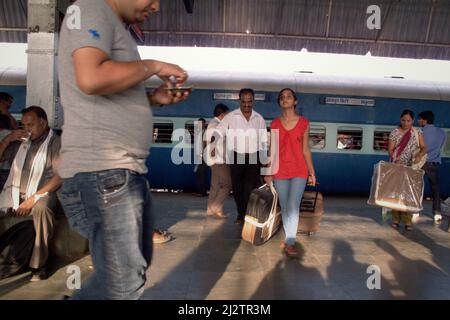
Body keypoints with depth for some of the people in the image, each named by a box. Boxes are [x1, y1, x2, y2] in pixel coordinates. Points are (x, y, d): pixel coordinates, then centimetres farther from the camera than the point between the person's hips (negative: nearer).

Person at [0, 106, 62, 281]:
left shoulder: (55, 142, 1)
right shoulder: (24, 141, 18)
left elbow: (60, 176, -10)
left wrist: (33, 198, -18)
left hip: (41, 193, -5)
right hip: (15, 193, 5)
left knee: (41, 208, -36)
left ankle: (38, 264, -25)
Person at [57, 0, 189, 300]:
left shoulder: (116, 29, 25)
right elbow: (92, 79, -23)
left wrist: (155, 98, 10)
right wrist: (152, 66, -9)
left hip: (128, 169, 10)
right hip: (102, 170, -10)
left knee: (135, 268, 18)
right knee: (123, 281, -4)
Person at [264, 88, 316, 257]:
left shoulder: (304, 122, 1)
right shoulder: (275, 124, 4)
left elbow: (305, 149, 4)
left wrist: (312, 172, 3)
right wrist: (268, 172, 4)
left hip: (299, 171, -2)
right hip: (280, 172, 2)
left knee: (293, 206, -8)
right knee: (284, 208, 10)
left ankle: (290, 242, 3)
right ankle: (289, 239, 25)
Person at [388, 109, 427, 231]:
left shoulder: (417, 132, 5)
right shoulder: (395, 132, 0)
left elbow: (424, 148, 0)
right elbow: (390, 149, -3)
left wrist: (419, 155, -21)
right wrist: (395, 159, -20)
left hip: (411, 168, 1)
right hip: (396, 166, -1)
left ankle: (408, 221, 3)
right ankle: (396, 219, 8)